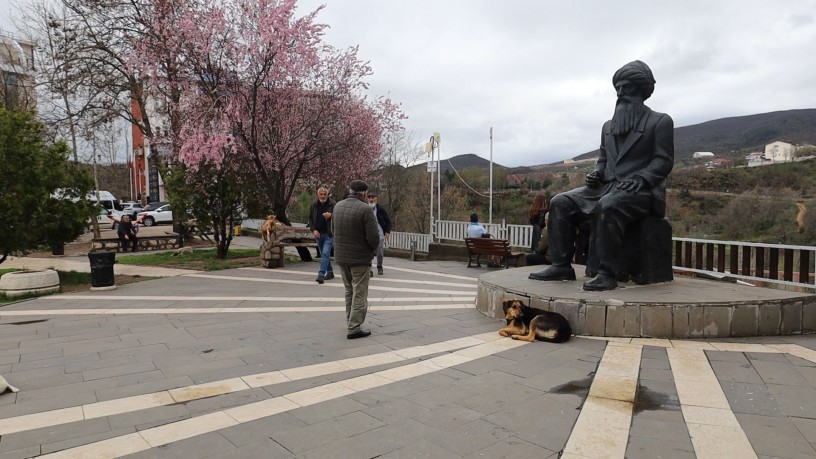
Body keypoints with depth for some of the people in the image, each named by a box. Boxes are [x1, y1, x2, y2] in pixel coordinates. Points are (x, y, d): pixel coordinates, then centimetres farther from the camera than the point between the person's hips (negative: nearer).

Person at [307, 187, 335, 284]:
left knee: (325, 253, -14)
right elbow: (310, 218, 10)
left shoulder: (333, 204, -6)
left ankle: (321, 275, -16)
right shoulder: (314, 205, 5)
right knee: (324, 254, 14)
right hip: (318, 234, 5)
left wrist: (331, 215, -23)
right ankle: (330, 272, 28)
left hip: (329, 234, -5)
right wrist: (313, 230, -3)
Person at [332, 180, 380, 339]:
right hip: (360, 258, -6)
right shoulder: (365, 209, -17)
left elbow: (334, 230, 12)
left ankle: (350, 322, 28)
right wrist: (372, 249, 1)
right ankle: (354, 329, 3)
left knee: (349, 290, 20)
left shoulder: (338, 206, 3)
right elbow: (374, 237, -19)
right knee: (359, 294, 2)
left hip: (341, 257, 7)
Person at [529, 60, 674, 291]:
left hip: (642, 190, -6)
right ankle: (561, 265, -15)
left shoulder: (660, 121, 5)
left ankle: (607, 273, -35)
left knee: (607, 207, -39)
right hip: (607, 186, 7)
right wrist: (596, 174, 0)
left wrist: (639, 179, -20)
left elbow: (664, 161, -3)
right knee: (561, 203, -14)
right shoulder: (608, 126, 24)